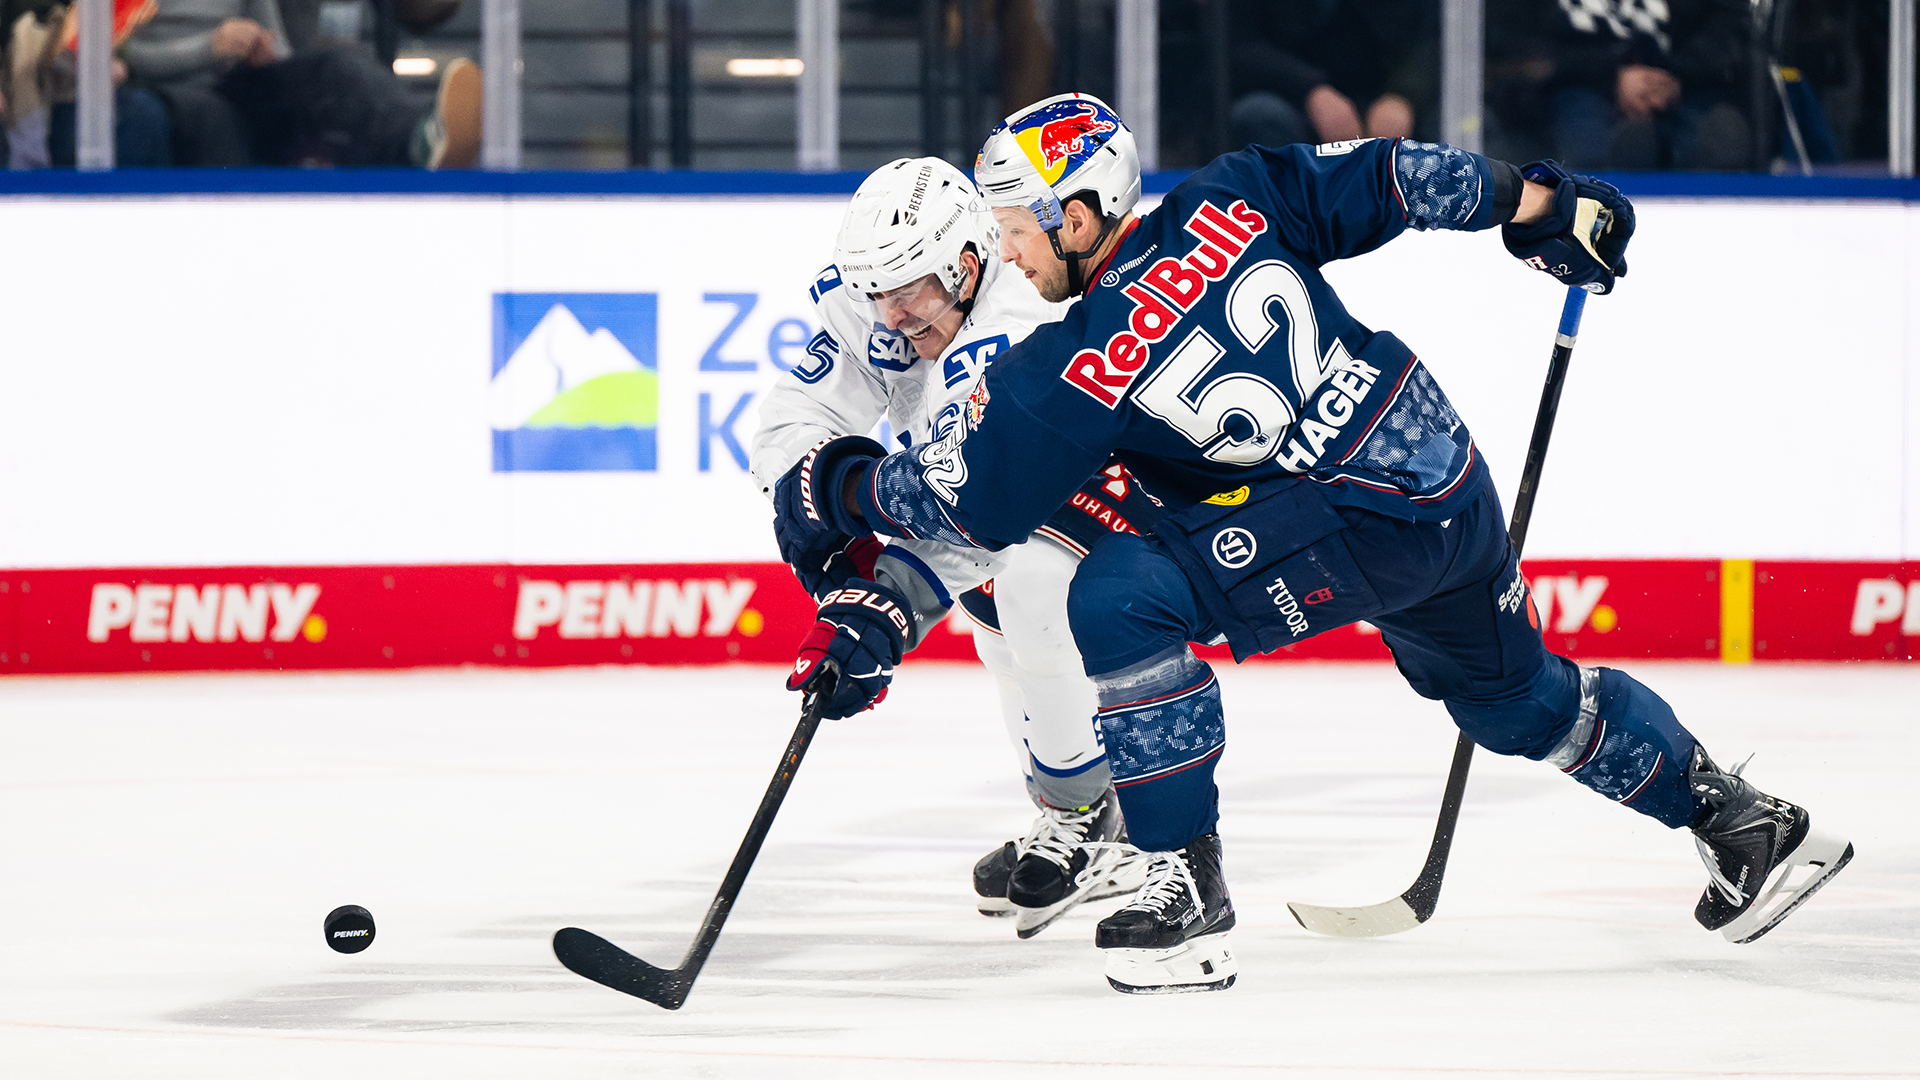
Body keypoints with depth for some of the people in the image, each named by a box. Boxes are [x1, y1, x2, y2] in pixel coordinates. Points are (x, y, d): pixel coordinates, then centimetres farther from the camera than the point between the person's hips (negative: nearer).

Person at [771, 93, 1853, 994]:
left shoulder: (1077, 371, -14)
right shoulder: (1230, 204, 1)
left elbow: (973, 497, -7)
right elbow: (1384, 182, 4)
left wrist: (839, 486, 8)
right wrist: (1543, 203, 15)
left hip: (1361, 525, -9)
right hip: (1455, 478, 9)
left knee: (1122, 597, -14)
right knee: (1517, 696, 30)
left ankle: (1189, 894, -11)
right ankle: (1746, 821, 43)